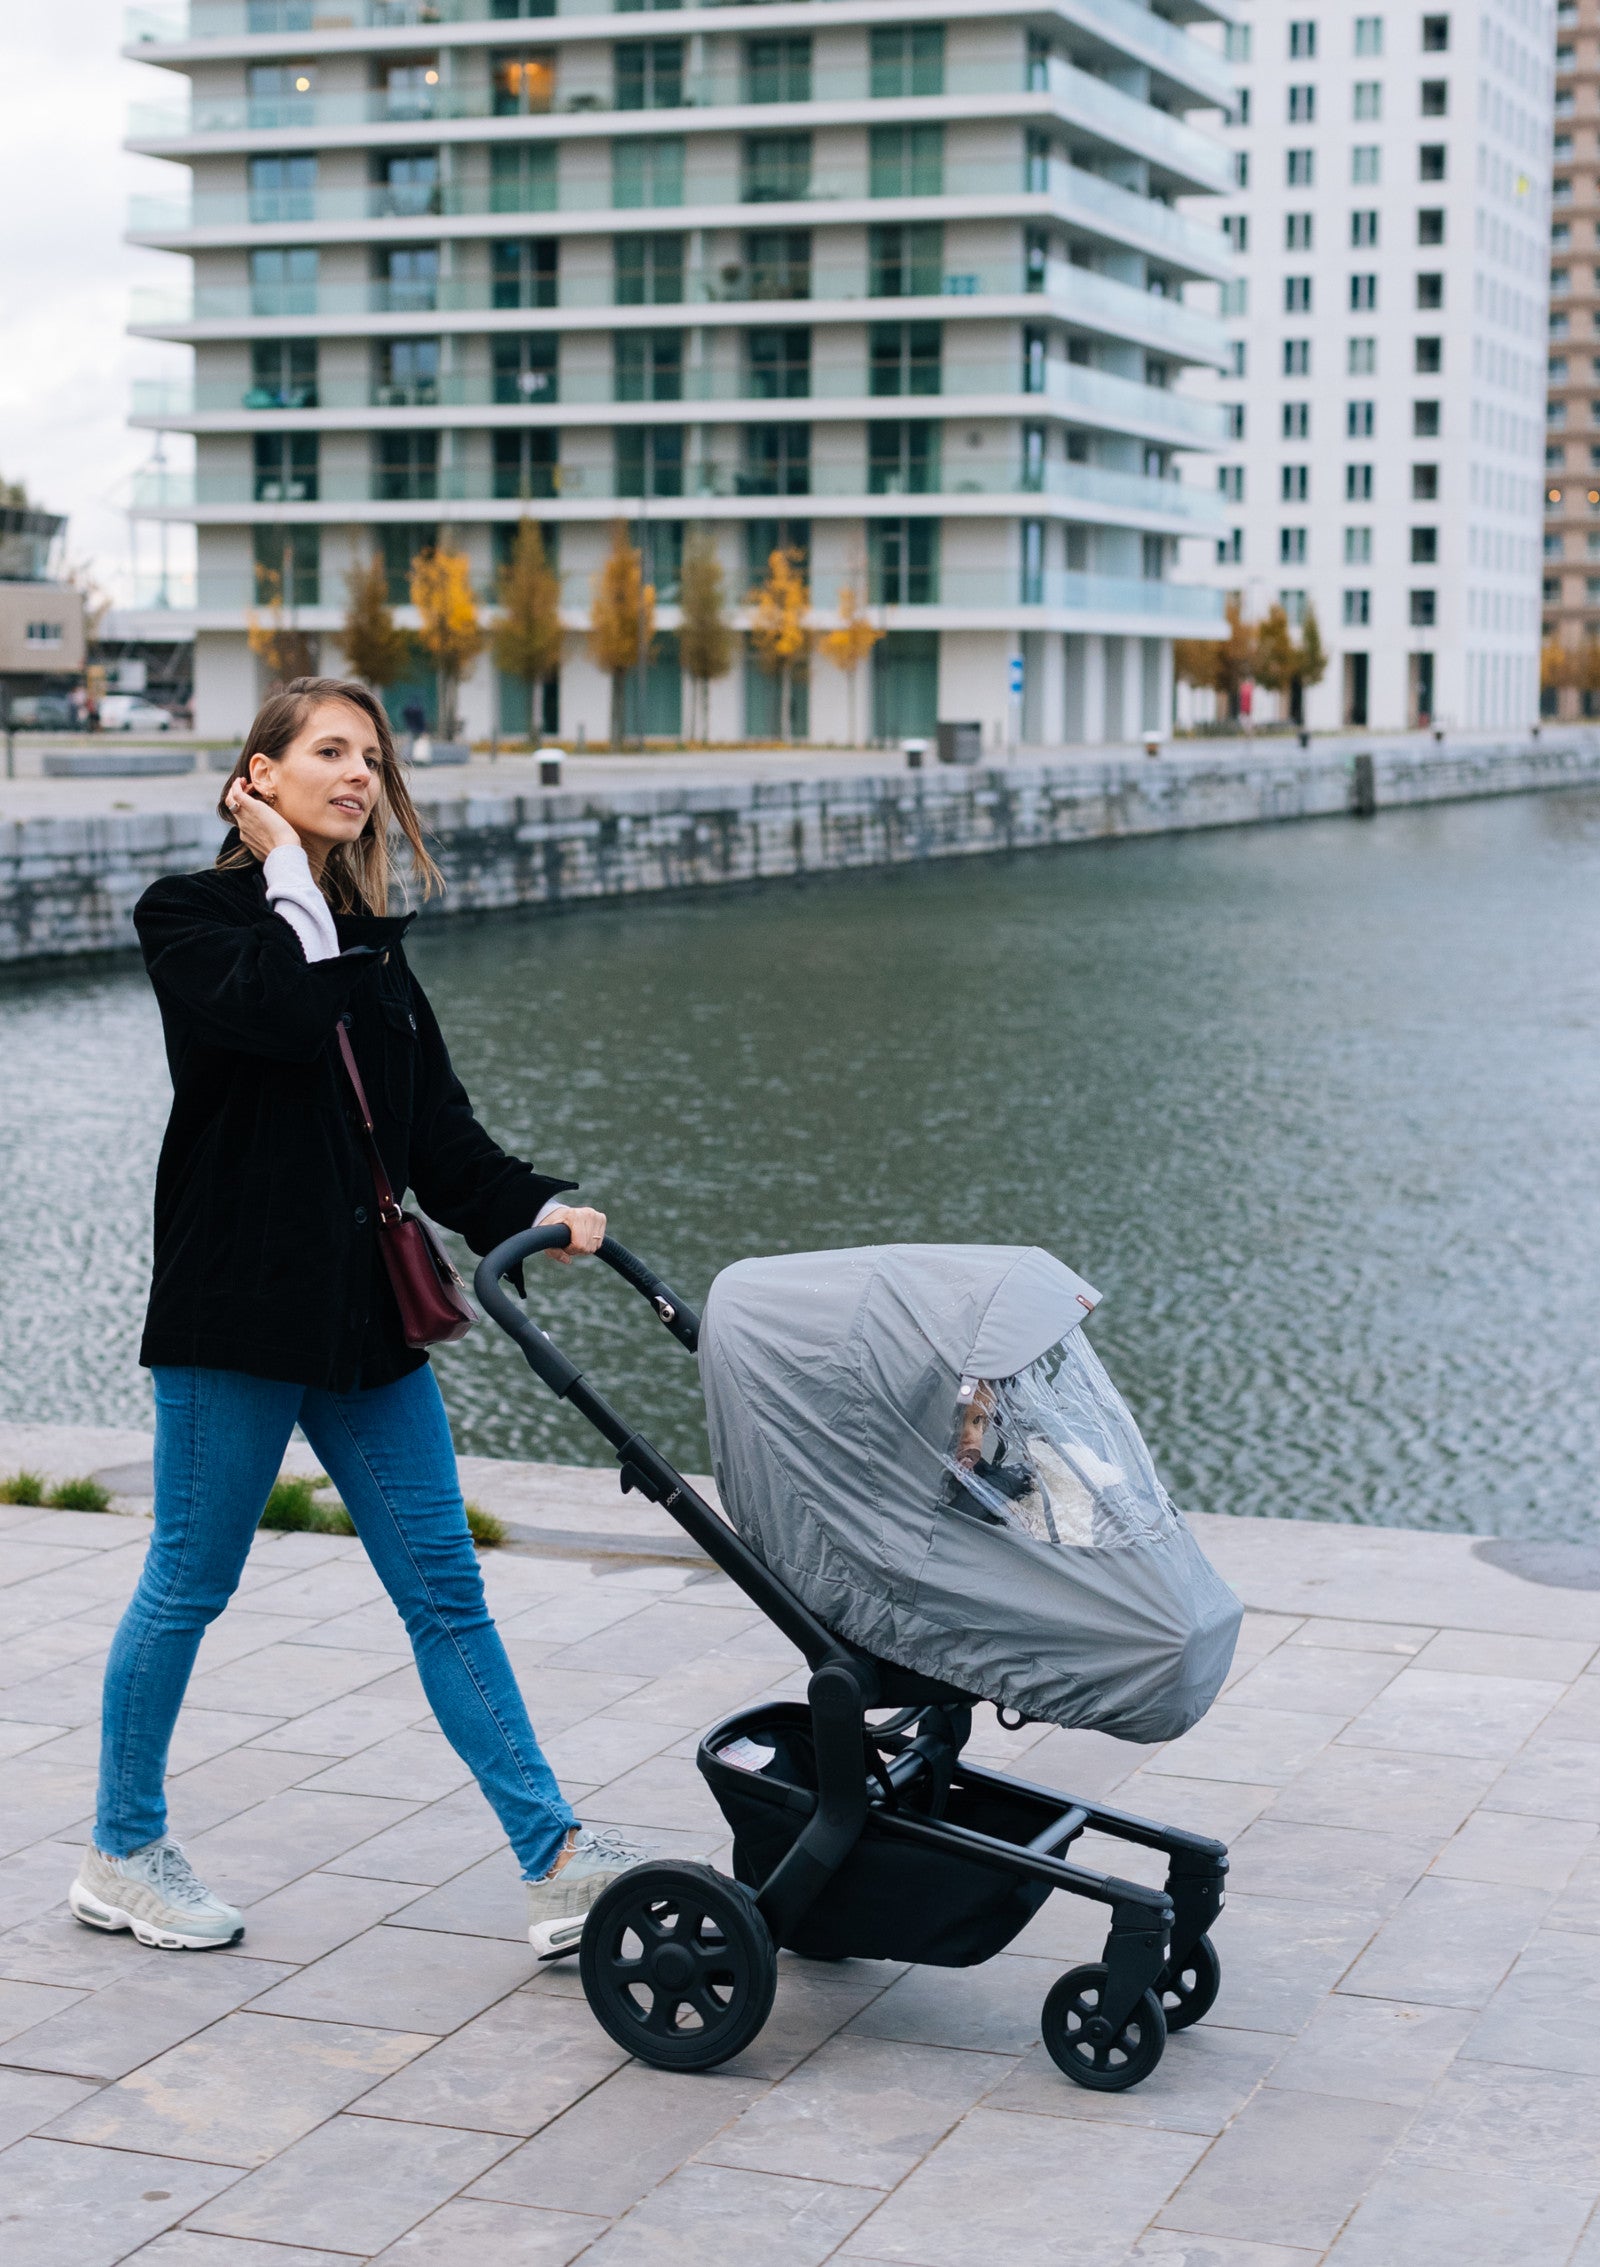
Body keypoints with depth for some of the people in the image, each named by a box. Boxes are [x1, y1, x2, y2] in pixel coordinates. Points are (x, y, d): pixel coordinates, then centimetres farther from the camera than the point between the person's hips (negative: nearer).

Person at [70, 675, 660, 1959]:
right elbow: (284, 1012, -25)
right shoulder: (190, 916, -4)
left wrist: (531, 1210, -7)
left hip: (363, 1309, 6)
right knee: (190, 1586, 5)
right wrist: (288, 872, -11)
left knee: (445, 1588, 4)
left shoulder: (368, 937, 16)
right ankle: (122, 1855, 23)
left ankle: (558, 1863, 3)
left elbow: (435, 1119, 8)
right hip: (236, 1308, -6)